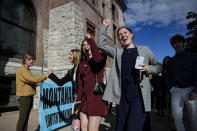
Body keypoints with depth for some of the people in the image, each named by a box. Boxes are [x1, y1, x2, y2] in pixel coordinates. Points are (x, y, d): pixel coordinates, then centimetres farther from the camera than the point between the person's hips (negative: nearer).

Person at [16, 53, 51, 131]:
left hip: (29, 96, 9)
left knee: (26, 118, 13)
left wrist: (40, 82, 4)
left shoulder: (27, 70, 17)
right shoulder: (22, 69, -12)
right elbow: (32, 79, -27)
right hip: (24, 96, -9)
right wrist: (45, 75, -27)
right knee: (22, 118, -2)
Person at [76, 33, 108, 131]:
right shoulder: (81, 65, 14)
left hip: (96, 98, -6)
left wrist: (90, 39, -19)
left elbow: (98, 59, -28)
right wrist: (78, 101, 11)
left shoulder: (101, 58, -1)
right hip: (85, 99, 6)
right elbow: (80, 85, 14)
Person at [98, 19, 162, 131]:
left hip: (139, 96, -2)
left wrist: (148, 68, -8)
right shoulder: (118, 52, 13)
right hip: (123, 97, 3)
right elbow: (101, 45, 7)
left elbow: (159, 67, 12)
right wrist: (104, 26, 9)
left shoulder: (144, 49, 9)